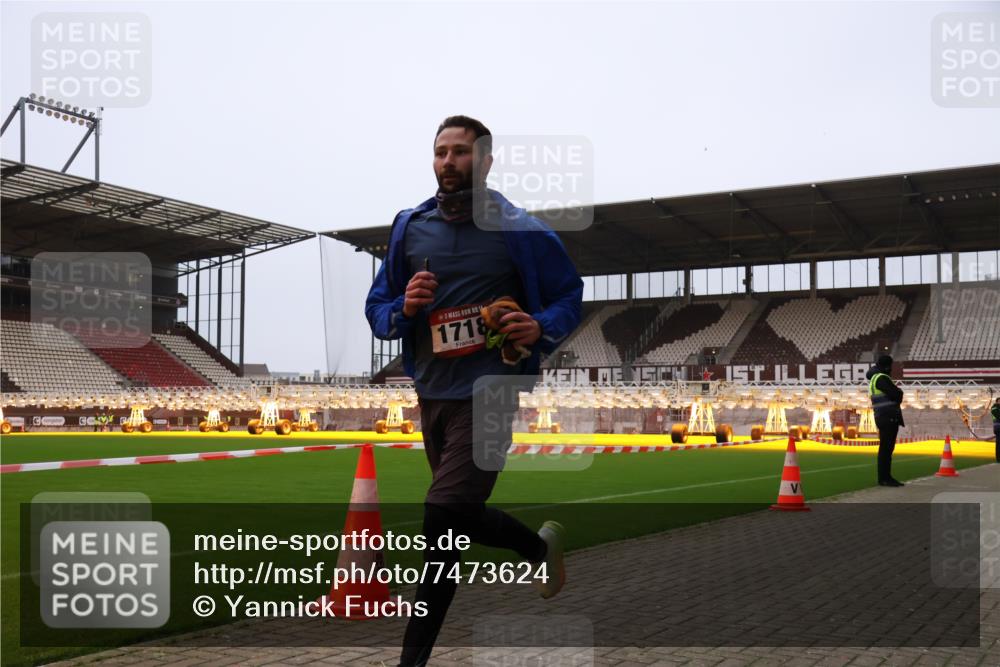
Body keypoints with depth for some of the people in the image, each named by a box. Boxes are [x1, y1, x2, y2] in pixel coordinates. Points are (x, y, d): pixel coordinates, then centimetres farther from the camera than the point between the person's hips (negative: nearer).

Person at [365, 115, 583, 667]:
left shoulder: (520, 230, -5)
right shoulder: (410, 226, 7)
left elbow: (570, 295, 4)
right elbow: (376, 308, 11)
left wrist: (542, 327, -17)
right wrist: (403, 309, -12)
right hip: (430, 394, 6)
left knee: (443, 517, -13)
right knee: (461, 516, 19)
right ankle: (541, 546, 47)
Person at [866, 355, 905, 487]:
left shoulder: (875, 379, 19)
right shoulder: (881, 378, -12)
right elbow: (896, 394, -18)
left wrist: (895, 393, 0)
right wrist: (899, 391, 2)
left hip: (889, 418, 10)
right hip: (888, 417, -10)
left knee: (887, 448, 11)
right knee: (885, 448, -8)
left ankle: (886, 477, 15)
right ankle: (883, 478, -6)